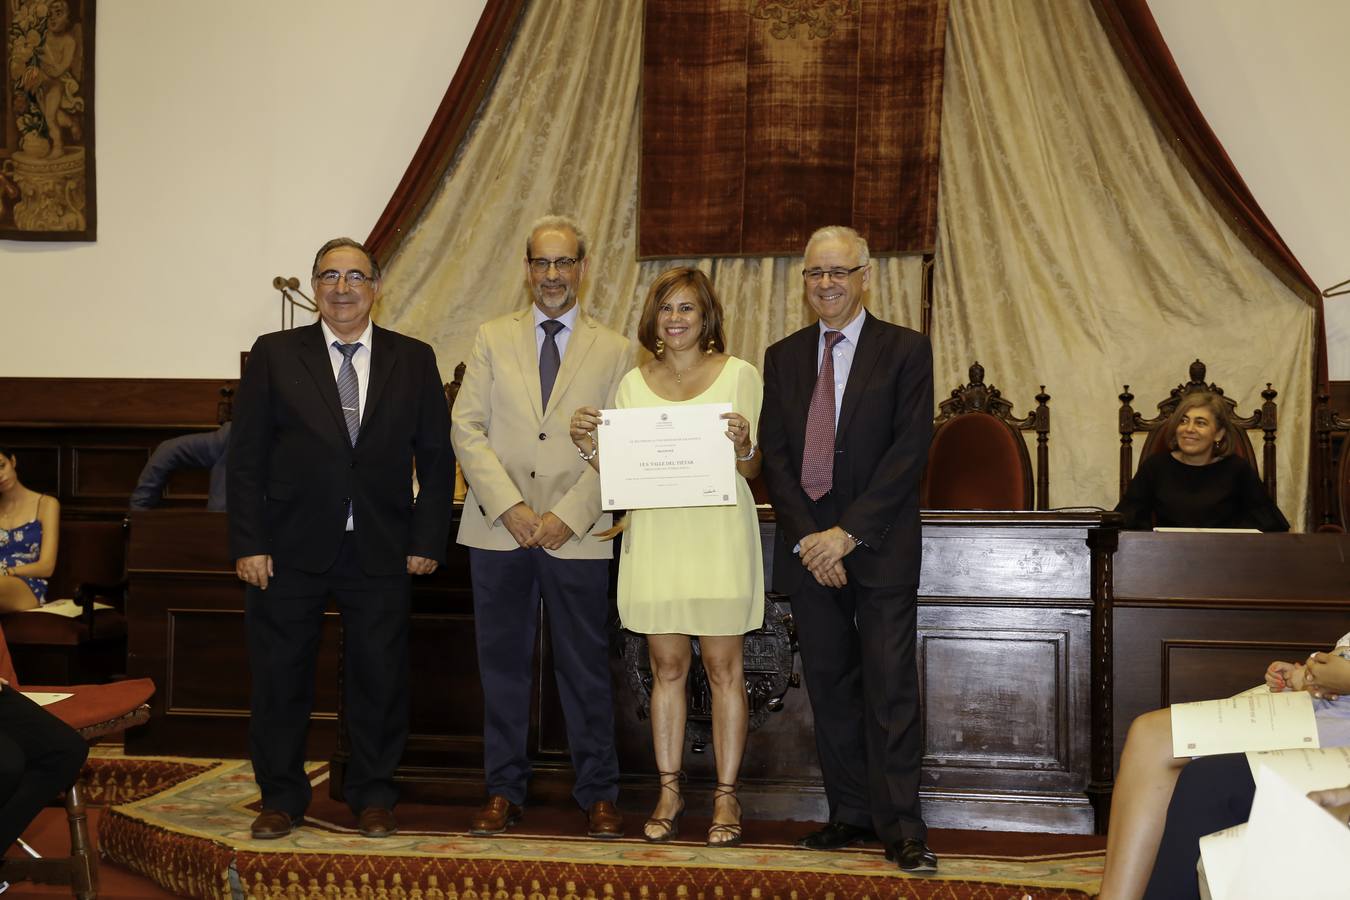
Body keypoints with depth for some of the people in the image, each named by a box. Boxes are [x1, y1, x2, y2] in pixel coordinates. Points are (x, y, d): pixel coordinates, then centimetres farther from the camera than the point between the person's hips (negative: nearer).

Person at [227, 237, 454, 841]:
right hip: (292, 547, 0)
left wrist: (427, 540, -1)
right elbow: (246, 457, -1)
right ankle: (281, 798, 24)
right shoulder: (275, 355, 2)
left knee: (379, 679, 8)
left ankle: (372, 797, 24)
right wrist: (248, 544, -7)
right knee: (280, 678, 7)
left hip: (381, 552, 1)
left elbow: (436, 457, 6)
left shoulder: (413, 360, 5)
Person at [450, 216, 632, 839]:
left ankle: (598, 794, 14)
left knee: (586, 667, 3)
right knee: (502, 664, 7)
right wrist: (510, 507, -10)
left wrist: (568, 515, -11)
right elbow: (465, 429, 1)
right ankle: (504, 790, 18)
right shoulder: (492, 339, 9)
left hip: (576, 533, -1)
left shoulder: (614, 351, 7)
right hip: (497, 530, 1)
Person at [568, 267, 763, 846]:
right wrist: (588, 446, -6)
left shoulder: (738, 375, 3)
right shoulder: (633, 384, 11)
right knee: (666, 668, 7)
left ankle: (726, 797, 9)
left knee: (724, 669, 1)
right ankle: (669, 793, 16)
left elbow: (752, 469, 1)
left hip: (719, 533, -3)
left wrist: (743, 445, -20)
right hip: (654, 535, 3)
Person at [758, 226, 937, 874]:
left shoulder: (906, 351, 0)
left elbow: (909, 451, -8)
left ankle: (901, 829, 2)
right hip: (808, 547, 4)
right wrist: (807, 536, -7)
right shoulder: (783, 357, 11)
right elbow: (774, 454, 6)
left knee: (890, 689, -4)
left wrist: (848, 532, -14)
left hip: (881, 549, -4)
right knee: (830, 688, 8)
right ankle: (851, 814, 17)